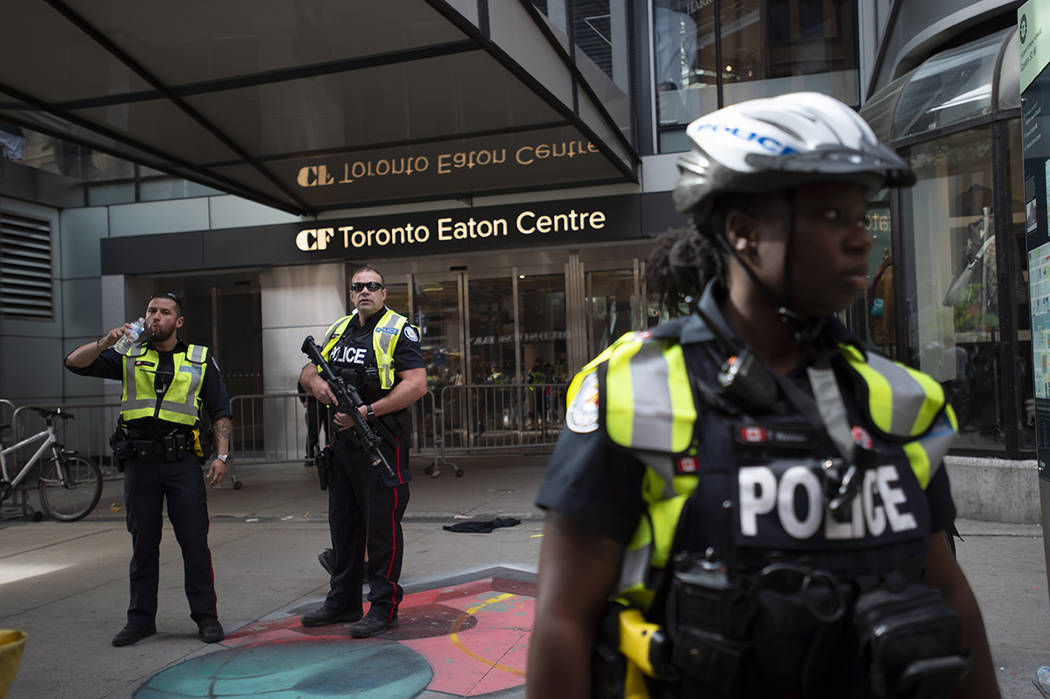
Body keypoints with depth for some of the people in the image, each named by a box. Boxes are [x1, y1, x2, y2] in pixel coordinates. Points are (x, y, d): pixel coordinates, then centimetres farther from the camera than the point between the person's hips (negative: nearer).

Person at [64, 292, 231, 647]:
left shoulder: (201, 359, 8)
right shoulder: (130, 357, 12)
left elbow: (220, 411, 8)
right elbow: (75, 363, 5)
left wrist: (221, 454, -3)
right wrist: (105, 342, -12)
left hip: (183, 461, -2)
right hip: (140, 461, 2)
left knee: (194, 540, -2)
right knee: (143, 541, 9)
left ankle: (206, 616, 7)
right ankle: (141, 618, 20)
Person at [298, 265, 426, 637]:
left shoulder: (398, 331, -6)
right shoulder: (338, 331, 15)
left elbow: (416, 384, -16)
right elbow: (307, 371, 22)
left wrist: (368, 412, -21)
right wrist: (314, 380, -3)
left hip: (381, 442, -7)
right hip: (342, 442, 7)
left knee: (382, 526, -2)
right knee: (343, 523, 15)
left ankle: (384, 607, 8)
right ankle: (343, 602, 28)